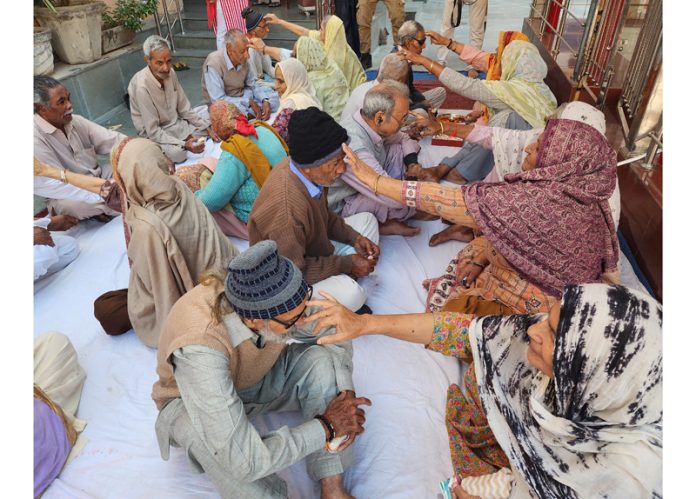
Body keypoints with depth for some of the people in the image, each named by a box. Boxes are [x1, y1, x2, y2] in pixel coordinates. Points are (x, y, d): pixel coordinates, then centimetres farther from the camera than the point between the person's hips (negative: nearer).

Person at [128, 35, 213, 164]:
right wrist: (184, 145, -35)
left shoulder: (170, 73, -7)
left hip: (177, 123, 7)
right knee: (178, 153, -33)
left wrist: (207, 127, -7)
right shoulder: (141, 86, -27)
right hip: (154, 134, -7)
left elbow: (184, 109, 4)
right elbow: (153, 132, -25)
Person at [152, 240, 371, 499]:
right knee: (202, 430, -38)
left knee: (321, 360, -22)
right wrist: (325, 426, -31)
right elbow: (243, 463, -41)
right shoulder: (199, 350, -42)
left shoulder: (269, 296, -28)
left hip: (255, 376, 4)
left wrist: (346, 391, -24)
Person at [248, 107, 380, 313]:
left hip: (313, 247, 9)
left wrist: (354, 238, -6)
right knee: (351, 295, -32)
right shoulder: (286, 207, -39)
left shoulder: (308, 173, -13)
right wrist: (347, 263, -20)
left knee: (367, 220, 11)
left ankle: (348, 279, 1)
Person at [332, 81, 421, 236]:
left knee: (400, 149, 1)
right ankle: (383, 224, 6)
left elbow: (404, 139, 10)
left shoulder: (371, 123, -12)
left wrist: (412, 163, -10)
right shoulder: (353, 149, -38)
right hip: (342, 206, -9)